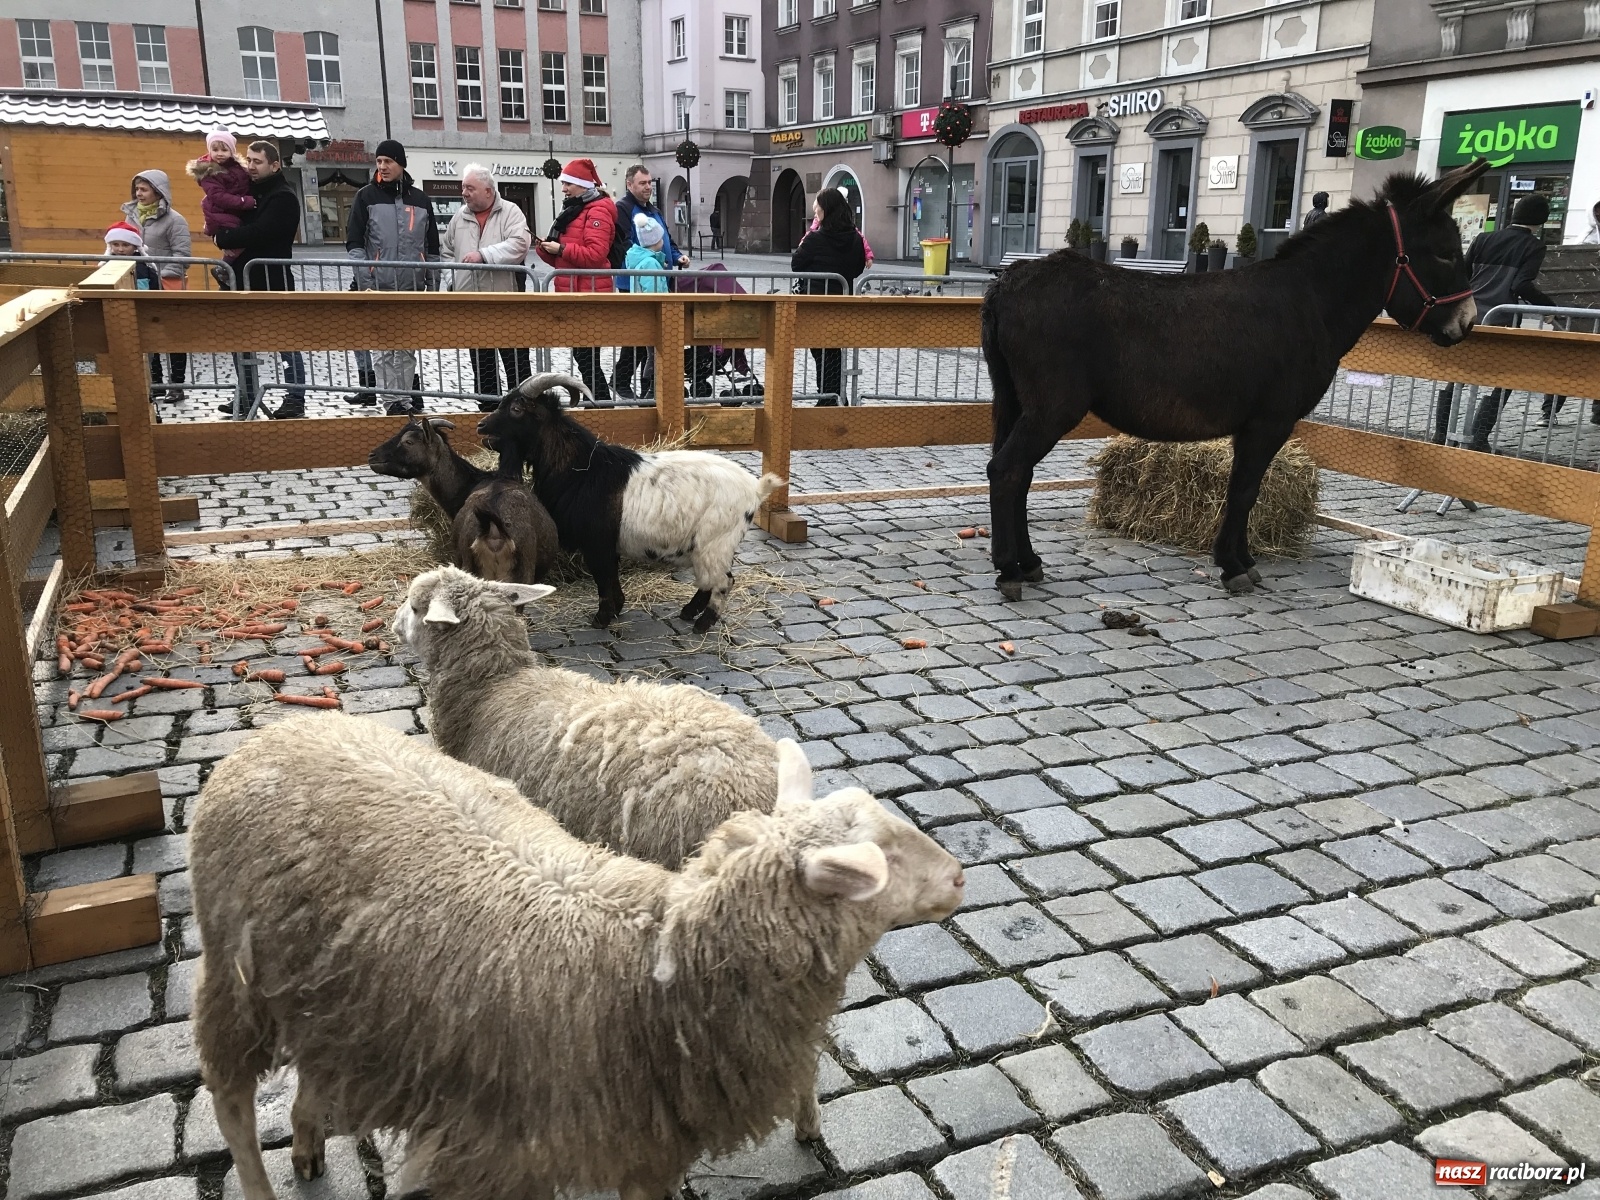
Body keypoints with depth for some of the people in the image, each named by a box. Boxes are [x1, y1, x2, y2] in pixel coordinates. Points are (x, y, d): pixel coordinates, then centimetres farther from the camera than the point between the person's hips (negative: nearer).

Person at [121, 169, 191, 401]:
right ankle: (155, 384, 19)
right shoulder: (131, 214, 10)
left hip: (167, 285, -6)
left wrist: (163, 277, -19)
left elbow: (182, 253, -13)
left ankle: (177, 385, 11)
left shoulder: (173, 219, -9)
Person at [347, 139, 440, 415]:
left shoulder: (420, 199, 11)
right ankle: (396, 402, -3)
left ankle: (406, 399, 13)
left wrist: (431, 284, 11)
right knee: (383, 350, -6)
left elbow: (432, 247, 15)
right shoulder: (367, 197, 4)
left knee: (408, 349, 7)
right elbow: (354, 244, 0)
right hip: (379, 287, -2)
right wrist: (364, 284, -9)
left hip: (413, 288, 2)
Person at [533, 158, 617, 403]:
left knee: (586, 357, -9)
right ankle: (596, 403, 19)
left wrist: (561, 248, -17)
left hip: (589, 294, -10)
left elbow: (595, 255, -22)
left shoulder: (598, 211, -9)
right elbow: (562, 259, 23)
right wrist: (546, 249, 3)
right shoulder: (573, 210, 20)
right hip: (572, 293, 10)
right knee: (582, 355, 12)